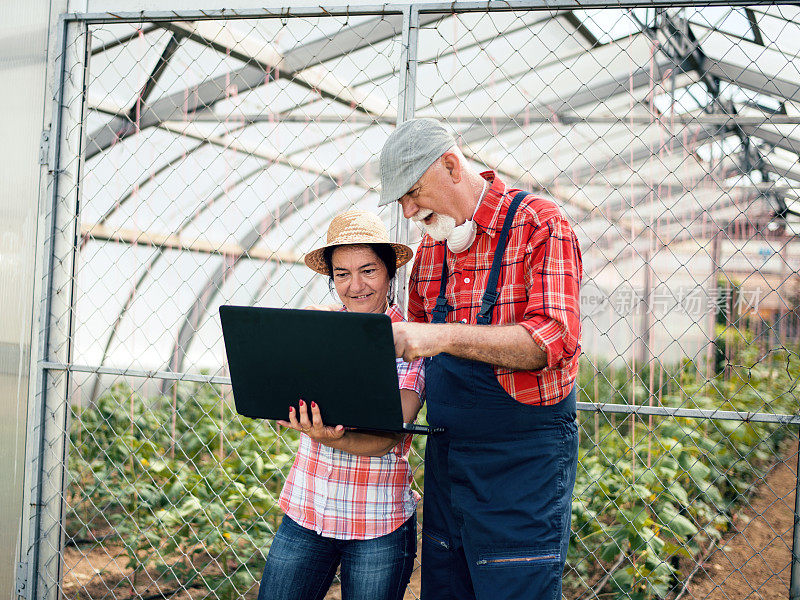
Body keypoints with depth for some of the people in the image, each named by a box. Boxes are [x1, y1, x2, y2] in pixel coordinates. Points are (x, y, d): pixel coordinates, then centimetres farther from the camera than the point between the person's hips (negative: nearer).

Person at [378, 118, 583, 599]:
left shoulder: (539, 225, -9)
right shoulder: (431, 249, 12)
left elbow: (554, 339, -22)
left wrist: (444, 336, -30)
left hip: (523, 464, -7)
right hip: (446, 458, 7)